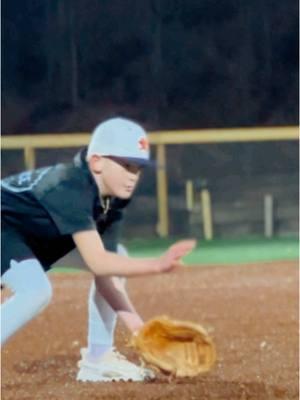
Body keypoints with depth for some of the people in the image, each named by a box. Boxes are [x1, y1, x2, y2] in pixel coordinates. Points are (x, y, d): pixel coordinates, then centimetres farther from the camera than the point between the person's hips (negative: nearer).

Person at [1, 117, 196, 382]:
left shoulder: (112, 198, -10)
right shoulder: (71, 188, -35)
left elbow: (104, 272, -10)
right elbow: (97, 263, -42)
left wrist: (133, 320, -21)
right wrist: (157, 265, -49)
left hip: (38, 236, 9)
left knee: (116, 259, 3)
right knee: (37, 290, -34)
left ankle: (97, 360, 7)